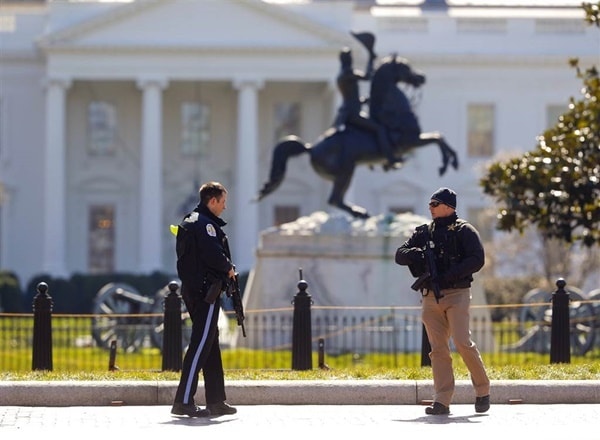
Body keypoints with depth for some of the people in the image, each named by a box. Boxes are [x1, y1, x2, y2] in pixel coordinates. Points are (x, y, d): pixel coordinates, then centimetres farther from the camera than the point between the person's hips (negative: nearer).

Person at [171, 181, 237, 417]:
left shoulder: (189, 221, 19)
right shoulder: (205, 223, -14)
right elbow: (213, 253, -23)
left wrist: (224, 269, 9)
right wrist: (229, 269, -5)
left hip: (193, 289, 11)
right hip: (205, 291, -11)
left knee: (211, 345, 14)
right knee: (201, 345, -11)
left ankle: (216, 401, 18)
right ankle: (183, 401, -14)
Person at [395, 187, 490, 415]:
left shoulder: (464, 230, 1)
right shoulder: (423, 233, 16)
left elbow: (477, 259, -11)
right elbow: (399, 255, 12)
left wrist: (448, 276, -18)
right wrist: (412, 254, -12)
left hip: (456, 294, -5)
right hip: (430, 296, 5)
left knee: (462, 342, -15)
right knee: (438, 349, 1)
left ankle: (483, 390, 2)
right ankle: (442, 401, -1)